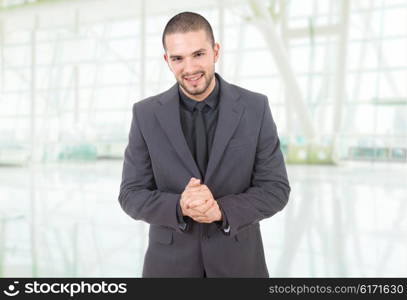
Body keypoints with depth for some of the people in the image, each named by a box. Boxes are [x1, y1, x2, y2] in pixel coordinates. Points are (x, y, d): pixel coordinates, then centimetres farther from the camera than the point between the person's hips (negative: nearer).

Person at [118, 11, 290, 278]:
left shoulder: (255, 108, -7)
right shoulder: (146, 114, -6)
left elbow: (275, 189, -6)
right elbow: (132, 195, -5)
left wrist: (222, 210, -22)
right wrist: (180, 207, -23)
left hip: (238, 261, 0)